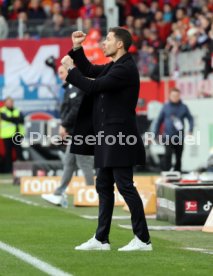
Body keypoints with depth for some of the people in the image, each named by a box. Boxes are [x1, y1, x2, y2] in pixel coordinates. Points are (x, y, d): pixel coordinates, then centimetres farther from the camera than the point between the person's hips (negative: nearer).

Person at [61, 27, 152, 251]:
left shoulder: (125, 69, -16)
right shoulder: (114, 66, 15)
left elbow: (93, 86, -19)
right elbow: (90, 70, 27)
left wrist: (71, 69, -7)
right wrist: (77, 48, 15)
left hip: (120, 136, -10)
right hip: (109, 138, 10)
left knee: (125, 186, -8)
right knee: (104, 187, 12)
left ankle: (143, 239, -5)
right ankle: (101, 239, 16)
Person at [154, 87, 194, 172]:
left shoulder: (183, 107, 4)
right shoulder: (166, 107, 3)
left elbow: (190, 119, 8)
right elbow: (159, 120, 8)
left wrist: (190, 130, -7)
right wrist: (155, 133, 6)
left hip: (180, 137, 2)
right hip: (168, 136, -2)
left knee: (178, 157, 8)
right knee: (168, 155, -15)